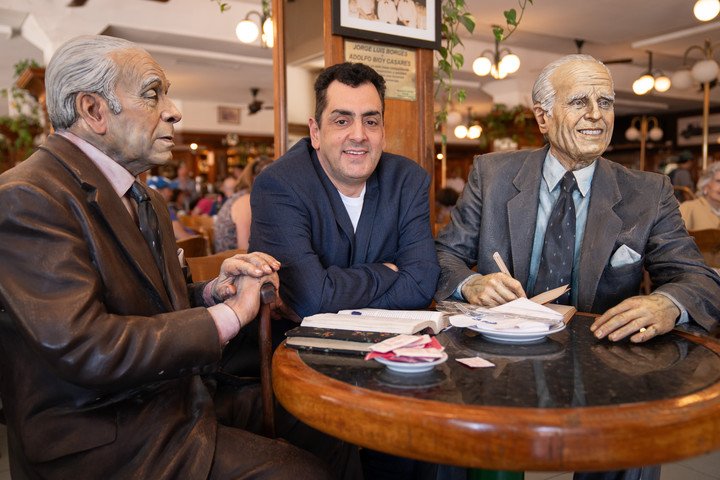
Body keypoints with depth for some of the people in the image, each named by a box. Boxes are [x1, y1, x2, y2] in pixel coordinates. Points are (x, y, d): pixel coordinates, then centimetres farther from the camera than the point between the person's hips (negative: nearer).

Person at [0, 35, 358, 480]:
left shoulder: (147, 200, 11)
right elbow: (84, 348, -27)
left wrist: (213, 292, -6)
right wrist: (230, 314, -18)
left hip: (181, 398, 8)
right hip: (108, 438, -8)